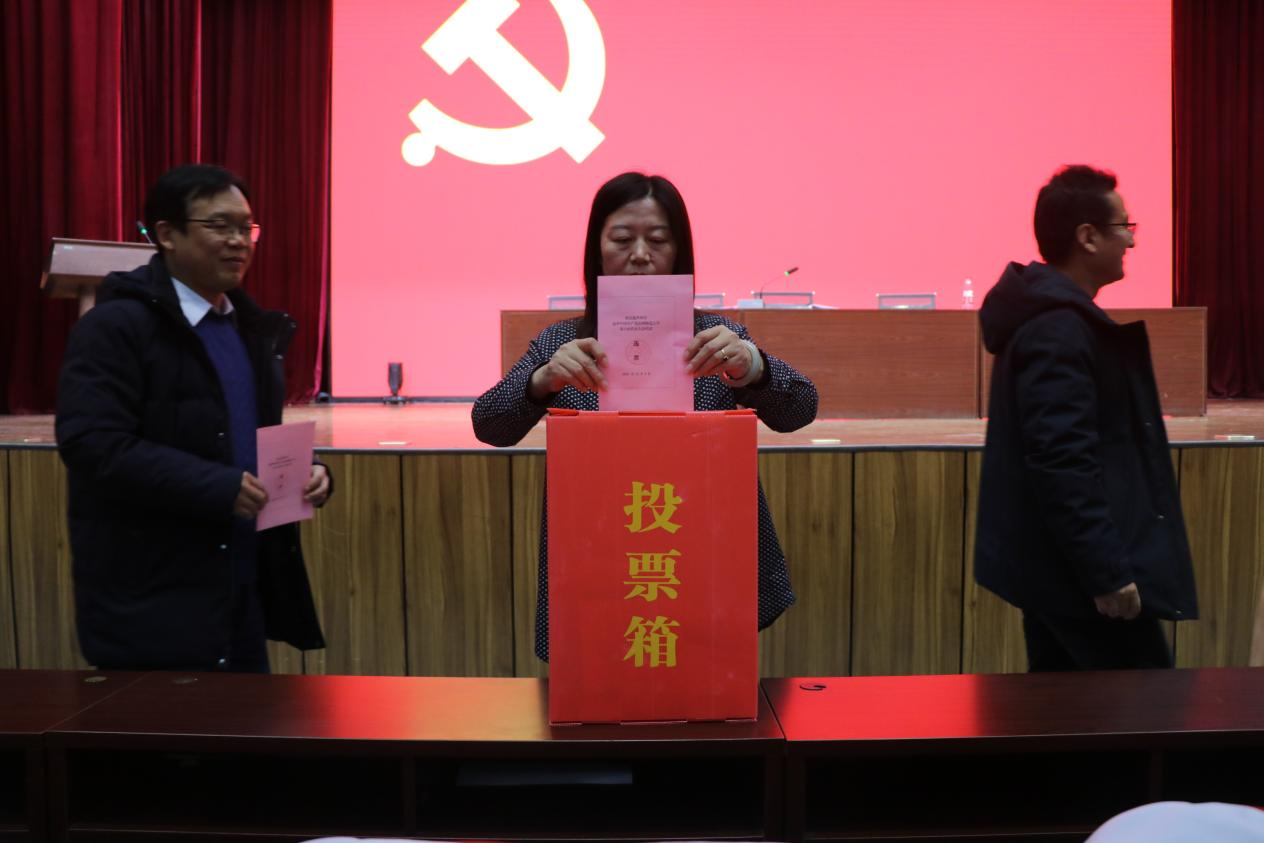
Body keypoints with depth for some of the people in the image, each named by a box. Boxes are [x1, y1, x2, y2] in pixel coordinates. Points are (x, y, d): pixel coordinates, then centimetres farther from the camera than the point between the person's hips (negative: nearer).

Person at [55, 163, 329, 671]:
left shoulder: (252, 328, 14)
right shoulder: (115, 325, -11)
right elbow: (92, 444, -21)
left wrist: (304, 473, 1)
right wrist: (218, 487, -24)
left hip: (246, 589, 8)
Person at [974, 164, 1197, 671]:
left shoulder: (1054, 316, 14)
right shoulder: (1059, 332, -19)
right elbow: (1063, 462, -26)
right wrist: (1108, 571, -24)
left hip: (1061, 563, 10)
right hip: (1079, 568, -10)